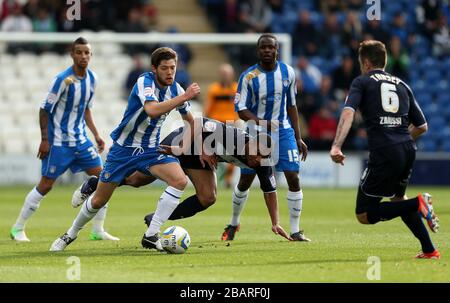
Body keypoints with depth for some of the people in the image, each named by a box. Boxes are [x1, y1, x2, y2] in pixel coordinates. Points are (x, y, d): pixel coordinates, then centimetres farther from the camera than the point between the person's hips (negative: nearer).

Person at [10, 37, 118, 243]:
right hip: (58, 141, -7)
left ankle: (98, 230, 7)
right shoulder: (63, 79, -18)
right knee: (45, 185, -4)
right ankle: (18, 229, 10)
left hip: (80, 139, 7)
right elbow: (44, 109, -13)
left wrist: (96, 135, 13)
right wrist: (44, 139, -15)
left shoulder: (92, 79, 3)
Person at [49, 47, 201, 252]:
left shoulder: (175, 89, -2)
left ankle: (151, 236, -17)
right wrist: (184, 97, -42)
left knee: (180, 181, -22)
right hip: (124, 148, -4)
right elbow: (152, 110, -41)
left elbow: (190, 119, 16)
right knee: (99, 201, 3)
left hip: (150, 150, 4)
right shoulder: (145, 82, -21)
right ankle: (71, 234, 32)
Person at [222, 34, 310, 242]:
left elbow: (291, 106, 8)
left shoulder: (287, 72, -1)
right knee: (245, 182, 6)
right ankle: (233, 224, 29)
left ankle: (295, 231, -3)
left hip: (283, 131, 2)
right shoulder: (248, 77, -11)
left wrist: (298, 138, 7)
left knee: (293, 178, -11)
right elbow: (240, 108, -12)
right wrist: (259, 122, -30)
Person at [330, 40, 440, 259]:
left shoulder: (362, 82, 8)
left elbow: (348, 113, -11)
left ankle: (418, 204, -18)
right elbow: (422, 126, 21)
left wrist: (336, 146, -22)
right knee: (398, 198, 31)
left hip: (383, 153, -6)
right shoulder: (401, 85, 22)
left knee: (364, 215, 1)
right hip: (408, 150, 6)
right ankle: (429, 250, 21)